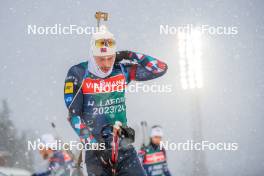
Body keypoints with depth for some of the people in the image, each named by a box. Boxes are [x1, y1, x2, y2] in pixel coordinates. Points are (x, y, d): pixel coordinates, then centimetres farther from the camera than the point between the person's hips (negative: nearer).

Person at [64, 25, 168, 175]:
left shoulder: (122, 70, 2)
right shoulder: (78, 74, -6)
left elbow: (160, 68, 3)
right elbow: (73, 115, -9)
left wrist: (132, 56, -5)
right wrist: (92, 143, -17)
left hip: (123, 143, 2)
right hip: (96, 146, -2)